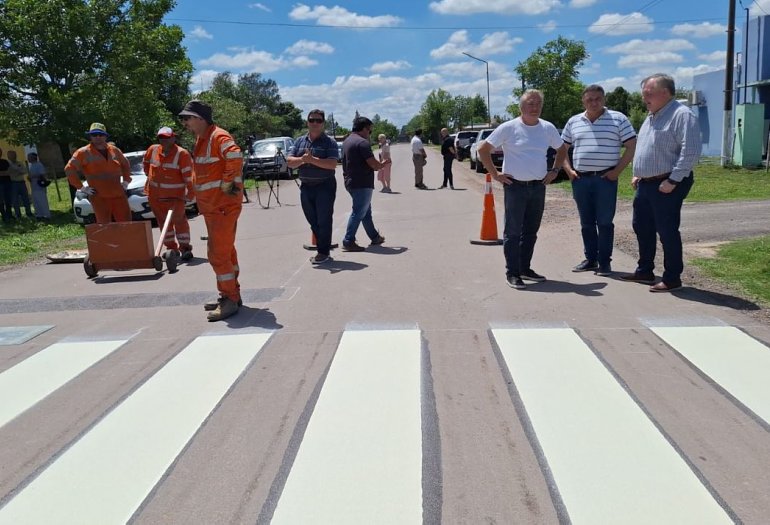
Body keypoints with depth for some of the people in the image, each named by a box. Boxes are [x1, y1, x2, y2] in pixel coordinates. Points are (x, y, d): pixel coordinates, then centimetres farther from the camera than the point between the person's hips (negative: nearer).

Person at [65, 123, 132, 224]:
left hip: (119, 195, 4)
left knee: (126, 223, 8)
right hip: (99, 197, -4)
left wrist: (126, 181, 16)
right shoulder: (83, 152, -3)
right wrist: (81, 187, -6)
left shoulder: (114, 150, 10)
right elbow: (69, 169, -3)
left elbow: (125, 165, 26)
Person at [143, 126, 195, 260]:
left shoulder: (182, 154, -14)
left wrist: (190, 192, -21)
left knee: (178, 219, -9)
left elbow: (188, 174, -18)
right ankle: (172, 248, 22)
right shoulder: (152, 150, 4)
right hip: (155, 193, 6)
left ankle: (185, 247, -2)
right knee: (163, 220, 12)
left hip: (175, 194, -6)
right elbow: (146, 160, 26)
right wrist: (149, 175, 23)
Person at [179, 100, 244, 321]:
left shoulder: (218, 137, -16)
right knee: (225, 251, 16)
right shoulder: (201, 139, 15)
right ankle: (232, 294, 27)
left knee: (218, 254, -9)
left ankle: (230, 299, -1)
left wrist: (227, 184, -25)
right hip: (210, 206, 10)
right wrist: (199, 189, 16)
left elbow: (235, 157, -34)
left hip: (224, 205, -10)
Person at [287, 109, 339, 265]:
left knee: (323, 221, -2)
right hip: (306, 186, 5)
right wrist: (302, 159, -16)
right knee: (313, 221, 11)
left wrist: (312, 160, -24)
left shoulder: (329, 142, -4)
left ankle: (323, 252, 7)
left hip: (324, 186, -5)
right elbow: (290, 161, 4)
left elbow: (332, 164, -17)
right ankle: (321, 248, 23)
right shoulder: (300, 141, 11)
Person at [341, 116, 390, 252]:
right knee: (358, 212, -5)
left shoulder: (347, 141, 15)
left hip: (351, 182, 10)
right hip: (362, 184, -10)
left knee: (366, 211, 18)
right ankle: (348, 242, -5)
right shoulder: (362, 142, -15)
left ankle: (375, 237, 27)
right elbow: (374, 165, -19)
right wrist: (385, 163, 2)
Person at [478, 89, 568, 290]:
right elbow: (483, 149, -5)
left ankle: (525, 268, 25)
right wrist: (495, 174, -8)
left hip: (538, 187, 5)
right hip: (515, 187, -5)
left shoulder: (548, 128, 6)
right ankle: (512, 274, 4)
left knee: (531, 231, 13)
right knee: (513, 232, -2)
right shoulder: (508, 128, -7)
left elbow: (562, 149, 21)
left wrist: (554, 171, 10)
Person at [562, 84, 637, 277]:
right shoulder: (573, 122, 11)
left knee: (604, 222, -1)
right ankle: (590, 259, 19)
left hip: (605, 179, -3)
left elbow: (631, 146, -1)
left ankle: (604, 261, 7)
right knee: (586, 222, 9)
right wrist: (568, 170, 5)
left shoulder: (618, 119, 0)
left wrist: (617, 171, -8)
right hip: (580, 179, 4)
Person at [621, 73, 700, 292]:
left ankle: (672, 278, 8)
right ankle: (645, 271, 27)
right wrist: (637, 175, 17)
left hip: (666, 186, -9)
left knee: (667, 231, -3)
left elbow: (691, 151, -21)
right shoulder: (651, 117, 16)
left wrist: (673, 180, -22)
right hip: (645, 184, 9)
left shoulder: (681, 115, -14)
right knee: (641, 227, 14)